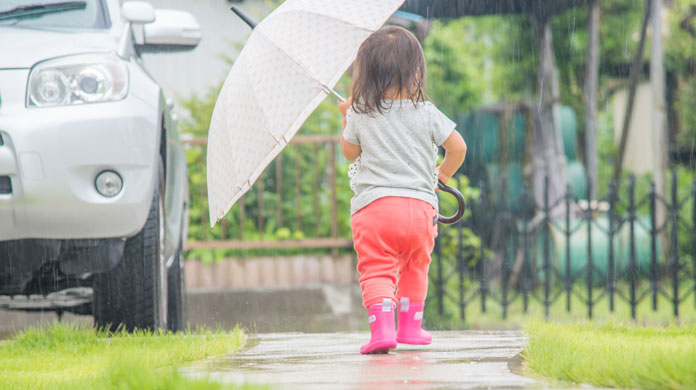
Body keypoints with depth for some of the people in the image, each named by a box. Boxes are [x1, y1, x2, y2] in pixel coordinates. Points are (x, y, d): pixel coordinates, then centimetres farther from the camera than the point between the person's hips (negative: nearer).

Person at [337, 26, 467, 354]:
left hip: (373, 206, -2)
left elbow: (350, 152, 16)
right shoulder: (426, 114, 2)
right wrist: (442, 174, 24)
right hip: (420, 204, 2)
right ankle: (411, 325, 28)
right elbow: (458, 147, 6)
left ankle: (382, 327, -24)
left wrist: (347, 120, 30)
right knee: (415, 268, 22)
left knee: (376, 271, -5)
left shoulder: (359, 116, 2)